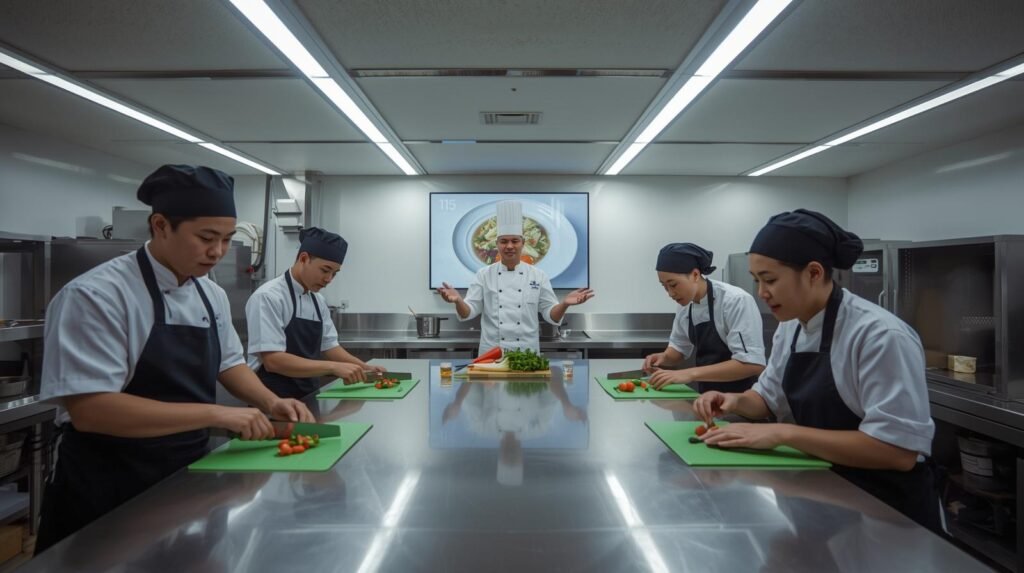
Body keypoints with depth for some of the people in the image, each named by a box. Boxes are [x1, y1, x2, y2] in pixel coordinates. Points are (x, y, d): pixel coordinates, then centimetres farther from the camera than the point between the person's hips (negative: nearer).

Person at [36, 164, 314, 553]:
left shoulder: (212, 295, 2)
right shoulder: (96, 296, -21)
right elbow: (89, 409, -27)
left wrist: (270, 402, -5)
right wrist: (214, 414, -30)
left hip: (187, 476, 7)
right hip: (109, 494, -7)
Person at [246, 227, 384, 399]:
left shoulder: (318, 301, 9)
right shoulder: (268, 297, -13)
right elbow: (272, 361, -20)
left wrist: (363, 367, 1)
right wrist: (333, 367, -24)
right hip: (274, 400, -6)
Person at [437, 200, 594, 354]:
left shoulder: (538, 276, 1)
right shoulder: (484, 275, 0)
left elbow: (551, 314, 0)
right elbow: (468, 312, -3)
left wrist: (564, 304, -20)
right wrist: (458, 300, -24)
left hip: (527, 352, 0)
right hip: (491, 353, 0)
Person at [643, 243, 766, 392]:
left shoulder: (736, 301, -16)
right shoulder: (685, 306, 2)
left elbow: (752, 364, -22)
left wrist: (691, 373, -26)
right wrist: (664, 357, -5)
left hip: (740, 397, -6)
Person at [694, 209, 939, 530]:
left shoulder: (882, 336, -22)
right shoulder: (790, 327, 1)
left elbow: (899, 450, -26)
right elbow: (769, 398, 14)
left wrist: (783, 433, -28)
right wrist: (737, 402, -8)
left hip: (887, 510, -6)